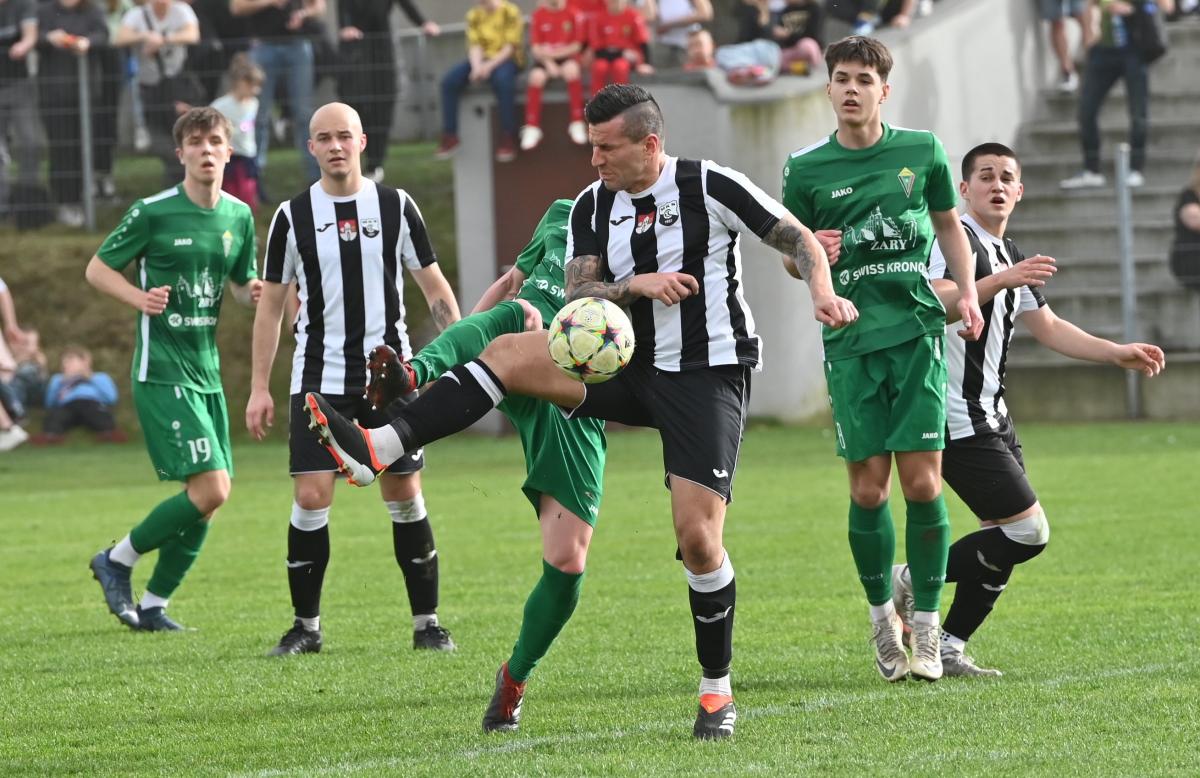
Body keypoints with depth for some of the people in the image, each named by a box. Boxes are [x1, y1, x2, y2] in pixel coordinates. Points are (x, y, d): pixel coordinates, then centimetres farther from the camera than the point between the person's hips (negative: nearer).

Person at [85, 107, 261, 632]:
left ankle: (152, 606, 16)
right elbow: (97, 269, -1)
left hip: (207, 373, 7)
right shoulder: (152, 213, -9)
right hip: (162, 372, -7)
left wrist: (255, 294, -4)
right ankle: (117, 560, 4)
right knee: (209, 489, -15)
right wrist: (140, 298, -20)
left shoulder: (239, 216, 8)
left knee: (210, 497, 4)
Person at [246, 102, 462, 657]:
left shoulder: (396, 207, 3)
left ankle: (426, 622, 10)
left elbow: (434, 288, 8)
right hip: (319, 379, 0)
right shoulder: (293, 216, 2)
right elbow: (271, 305, 7)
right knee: (310, 498, -9)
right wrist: (259, 388, 3)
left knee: (405, 498, 1)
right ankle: (306, 625, 3)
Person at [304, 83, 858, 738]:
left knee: (697, 534, -13)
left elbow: (799, 241, -4)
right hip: (628, 365, 5)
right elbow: (578, 294, -3)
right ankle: (377, 449, -27)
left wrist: (822, 292, -23)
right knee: (509, 353, -16)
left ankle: (717, 690, 3)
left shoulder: (709, 186, -9)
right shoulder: (592, 207, 6)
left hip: (707, 374, -5)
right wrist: (638, 284, -21)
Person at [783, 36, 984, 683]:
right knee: (868, 489, -2)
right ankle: (881, 614, 18)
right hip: (851, 339, 0)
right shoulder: (806, 169, 4)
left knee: (922, 481, -6)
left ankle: (927, 625, 3)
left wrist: (967, 293, 6)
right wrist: (811, 254, -10)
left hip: (917, 331, 0)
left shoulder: (922, 151, 6)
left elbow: (948, 225, 19)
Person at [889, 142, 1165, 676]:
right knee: (1028, 531, -15)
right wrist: (1000, 281, -37)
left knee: (1007, 537, 8)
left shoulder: (1009, 257, 19)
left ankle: (948, 650, 13)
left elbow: (1049, 329, 26)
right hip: (959, 420, -10)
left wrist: (1116, 353, 16)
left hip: (991, 418, 10)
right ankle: (911, 582, -5)